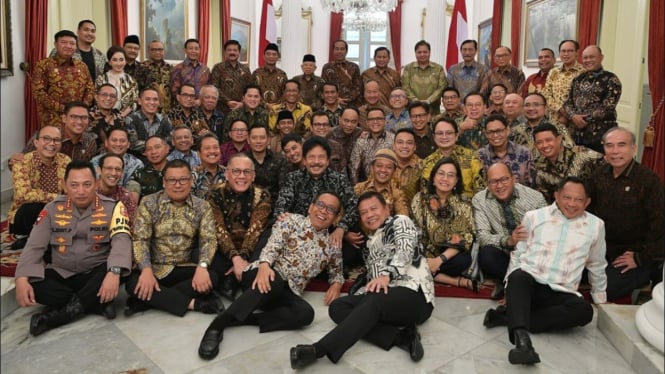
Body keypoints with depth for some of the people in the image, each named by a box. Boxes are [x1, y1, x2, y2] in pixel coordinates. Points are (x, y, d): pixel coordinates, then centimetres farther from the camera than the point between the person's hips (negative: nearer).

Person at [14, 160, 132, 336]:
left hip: (95, 274, -2)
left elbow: (121, 241, -22)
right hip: (61, 274, 3)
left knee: (118, 272, -33)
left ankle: (66, 311, -21)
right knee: (31, 283, -26)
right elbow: (34, 246, -4)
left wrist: (113, 273, -42)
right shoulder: (53, 208, 1)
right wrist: (22, 279, -23)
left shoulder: (112, 207, -7)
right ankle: (99, 303, -21)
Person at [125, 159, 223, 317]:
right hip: (155, 269, -1)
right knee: (133, 283, -31)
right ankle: (195, 303, -26)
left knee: (211, 277, -27)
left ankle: (146, 300, -21)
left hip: (186, 269, 1)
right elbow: (140, 239, -9)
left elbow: (208, 239, -7)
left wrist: (202, 267, -26)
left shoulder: (202, 206, 2)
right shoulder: (148, 203, -1)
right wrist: (146, 270, -25)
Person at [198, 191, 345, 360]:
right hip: (266, 276, -3)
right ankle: (217, 324, -38)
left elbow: (336, 271, 30)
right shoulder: (292, 220, 6)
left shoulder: (331, 245, 17)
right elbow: (272, 246, -8)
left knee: (306, 313, -31)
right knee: (275, 282, -41)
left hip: (287, 292, 3)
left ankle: (242, 319, -30)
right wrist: (264, 264, -31)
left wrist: (336, 284, 5)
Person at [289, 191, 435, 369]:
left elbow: (405, 249, -14)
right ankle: (402, 337, -24)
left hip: (413, 294, -7)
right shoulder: (371, 243, 26)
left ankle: (319, 349, -50)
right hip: (385, 296, 7)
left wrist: (387, 275, -32)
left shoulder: (400, 221, 8)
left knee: (372, 303, -35)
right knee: (337, 307, -12)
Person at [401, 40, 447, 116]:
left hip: (433, 110, 0)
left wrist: (429, 100, -14)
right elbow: (405, 87, 0)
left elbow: (441, 87, 0)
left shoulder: (439, 69, 10)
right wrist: (416, 100, -16)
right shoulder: (408, 68, 10)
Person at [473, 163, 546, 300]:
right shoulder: (480, 200, -8)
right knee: (486, 255, -32)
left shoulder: (535, 197, -6)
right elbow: (483, 236, -15)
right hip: (504, 255, -1)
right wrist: (508, 240, -34)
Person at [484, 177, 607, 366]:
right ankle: (522, 338, -53)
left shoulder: (596, 226, 8)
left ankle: (507, 316, -29)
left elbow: (597, 266, 21)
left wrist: (601, 299, 27)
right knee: (519, 276, -36)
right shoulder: (534, 217, 5)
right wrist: (510, 288, 8)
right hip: (527, 283, -1)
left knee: (585, 310, -31)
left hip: (560, 294, 2)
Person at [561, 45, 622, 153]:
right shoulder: (577, 79, 15)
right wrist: (573, 116, -11)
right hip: (575, 134, 5)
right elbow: (568, 102, 8)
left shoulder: (611, 80, -2)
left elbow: (608, 107, -11)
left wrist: (585, 120, -15)